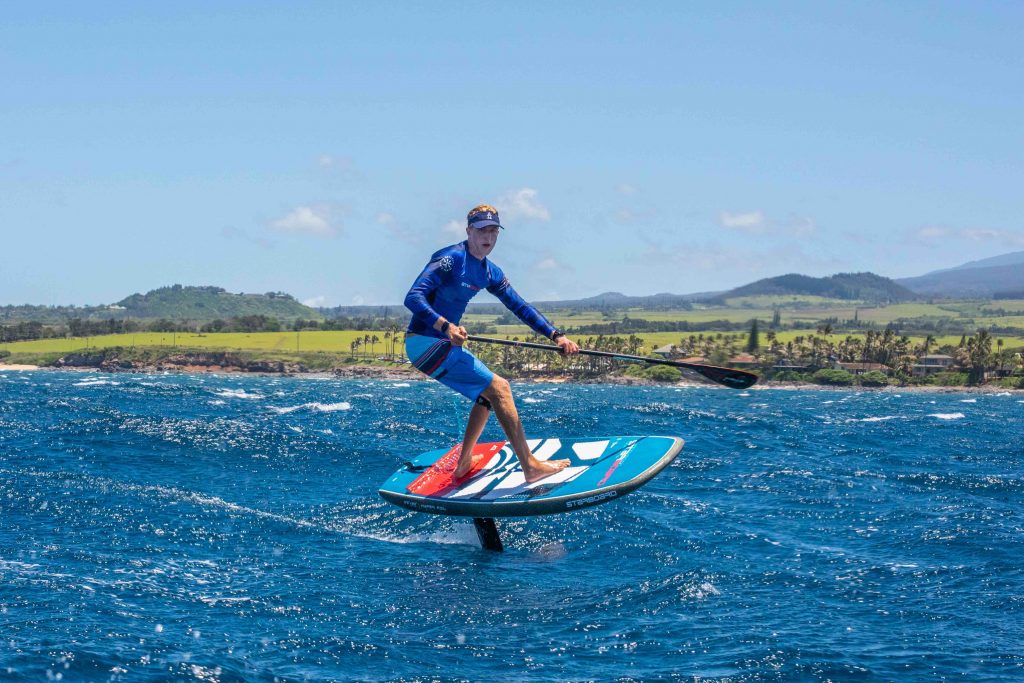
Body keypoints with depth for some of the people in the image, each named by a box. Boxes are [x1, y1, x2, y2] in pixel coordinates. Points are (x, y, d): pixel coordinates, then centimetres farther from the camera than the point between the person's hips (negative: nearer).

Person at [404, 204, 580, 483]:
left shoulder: (490, 273, 11)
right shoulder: (451, 258, -16)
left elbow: (520, 307, 13)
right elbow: (413, 298, -26)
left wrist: (555, 335, 3)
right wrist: (446, 326, -40)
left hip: (445, 344, 10)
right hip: (425, 342, -10)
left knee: (487, 393, 19)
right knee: (498, 387, -13)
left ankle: (463, 465, 26)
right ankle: (530, 466, -12)